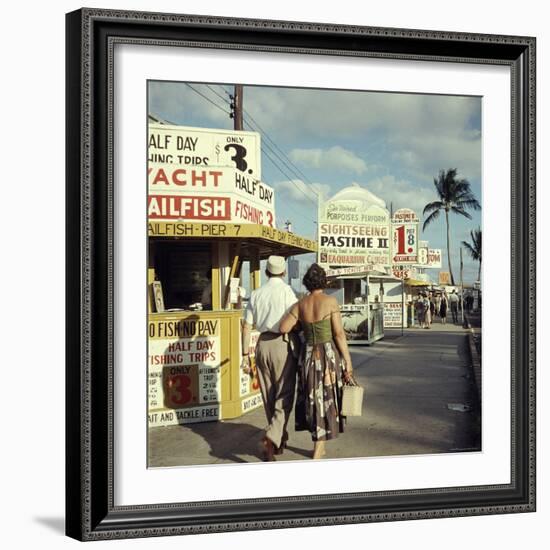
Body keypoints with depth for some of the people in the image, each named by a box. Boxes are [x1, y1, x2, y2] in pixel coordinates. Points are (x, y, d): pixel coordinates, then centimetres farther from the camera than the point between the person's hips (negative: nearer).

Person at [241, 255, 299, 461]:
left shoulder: (256, 294, 8)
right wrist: (301, 349, -1)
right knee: (284, 396, 0)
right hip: (283, 344, -5)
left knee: (269, 396, 15)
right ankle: (272, 438, -17)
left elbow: (247, 326, 8)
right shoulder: (287, 291, -6)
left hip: (262, 344, 5)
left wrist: (245, 354, 12)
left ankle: (280, 438, 28)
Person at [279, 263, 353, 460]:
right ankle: (317, 454, 0)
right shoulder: (330, 301, -9)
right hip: (329, 354, -4)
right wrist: (348, 362, -6)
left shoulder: (300, 304, 1)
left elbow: (283, 328, -6)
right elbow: (339, 334, -10)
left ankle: (319, 447, 32)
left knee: (313, 400, 20)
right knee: (327, 402, 4)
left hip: (308, 356, 4)